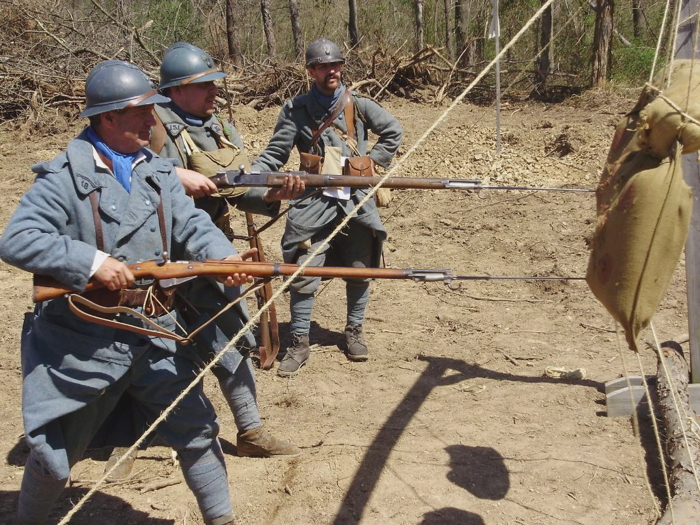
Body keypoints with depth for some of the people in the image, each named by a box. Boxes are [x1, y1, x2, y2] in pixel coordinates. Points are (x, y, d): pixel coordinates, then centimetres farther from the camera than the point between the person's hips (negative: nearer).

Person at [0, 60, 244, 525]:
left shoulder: (158, 171, 5)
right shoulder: (64, 178, -13)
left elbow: (190, 224, -5)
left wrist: (224, 256, -25)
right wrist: (91, 261, -27)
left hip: (156, 337, 5)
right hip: (81, 346, -4)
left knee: (198, 430, 11)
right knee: (55, 456, 13)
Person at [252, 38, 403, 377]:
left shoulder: (357, 105, 5)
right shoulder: (295, 110, 1)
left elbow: (393, 132, 14)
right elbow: (274, 155, -3)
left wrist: (373, 162, 2)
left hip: (356, 199, 2)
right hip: (315, 201, -2)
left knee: (359, 270, 10)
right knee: (304, 273, -5)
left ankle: (354, 332, 29)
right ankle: (299, 343, 8)